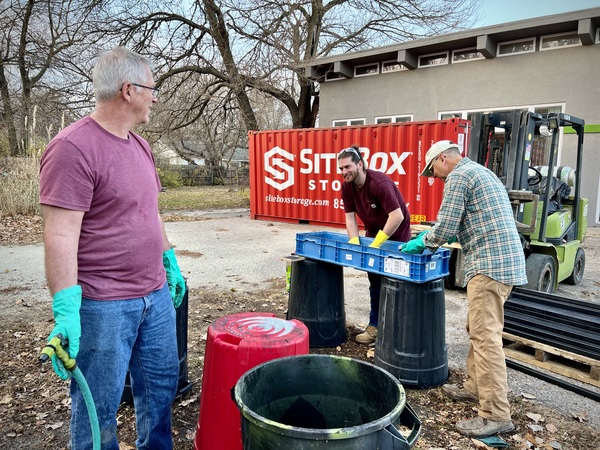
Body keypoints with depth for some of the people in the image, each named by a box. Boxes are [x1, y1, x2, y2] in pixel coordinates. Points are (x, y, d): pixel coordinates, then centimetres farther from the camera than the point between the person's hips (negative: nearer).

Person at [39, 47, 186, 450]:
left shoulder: (139, 145, 11)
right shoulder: (73, 147, -16)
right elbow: (61, 235, -20)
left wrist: (170, 261, 20)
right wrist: (66, 311, -22)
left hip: (156, 295, 8)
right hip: (103, 305, -8)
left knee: (162, 385, 19)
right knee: (99, 405, 9)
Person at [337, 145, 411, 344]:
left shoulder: (379, 183, -29)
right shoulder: (347, 187, -8)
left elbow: (397, 216, -33)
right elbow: (350, 216, -4)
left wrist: (376, 243, -30)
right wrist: (354, 241, -18)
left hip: (396, 235, -6)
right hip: (373, 234, 6)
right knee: (375, 281, 10)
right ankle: (375, 325, 20)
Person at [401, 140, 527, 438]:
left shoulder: (458, 176, -7)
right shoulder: (480, 172, 24)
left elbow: (445, 227, -13)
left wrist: (422, 242, 6)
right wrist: (434, 238, 26)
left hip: (490, 263, -10)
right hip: (505, 260, 10)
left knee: (485, 337, -9)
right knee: (478, 329, 17)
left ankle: (496, 415, -5)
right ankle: (475, 387, 29)